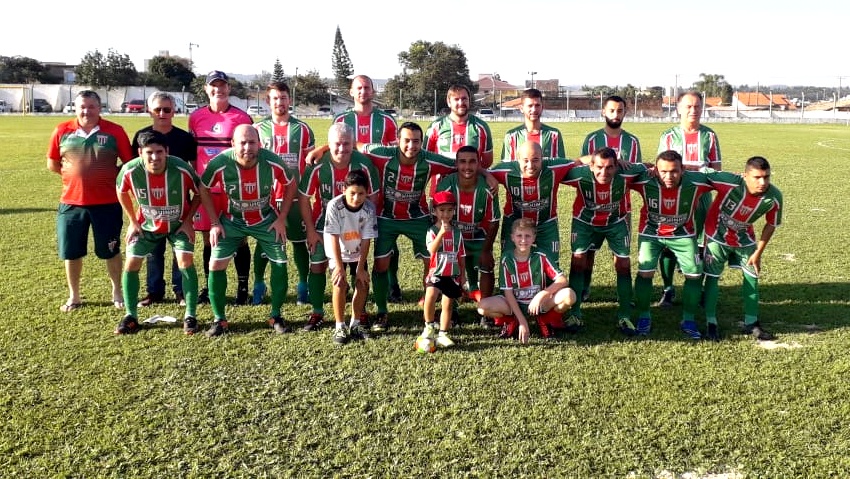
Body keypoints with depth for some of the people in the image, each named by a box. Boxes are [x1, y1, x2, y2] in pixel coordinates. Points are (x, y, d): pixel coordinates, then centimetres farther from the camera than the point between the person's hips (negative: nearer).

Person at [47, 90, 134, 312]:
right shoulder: (62, 131, 1)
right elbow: (52, 164, 10)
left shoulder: (114, 131, -5)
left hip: (107, 203, -2)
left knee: (111, 251, 9)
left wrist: (110, 176, -4)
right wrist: (74, 173, 3)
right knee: (71, 252, 10)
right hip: (71, 202, 2)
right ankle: (74, 297, 26)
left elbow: (129, 163, 1)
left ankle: (117, 292, 27)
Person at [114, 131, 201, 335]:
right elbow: (122, 192, -1)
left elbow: (199, 193, -10)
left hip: (179, 224, -2)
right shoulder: (130, 170, -25)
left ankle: (190, 316, -6)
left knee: (185, 261, -16)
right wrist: (133, 222, -1)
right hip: (147, 225, 2)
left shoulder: (182, 169, -30)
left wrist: (188, 221, -13)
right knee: (131, 264, -2)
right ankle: (130, 316, 13)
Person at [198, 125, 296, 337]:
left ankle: (276, 316, 16)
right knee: (216, 264, -9)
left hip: (266, 220, 1)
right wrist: (214, 222, -8)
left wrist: (282, 218, -8)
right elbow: (204, 189, -5)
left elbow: (290, 186, -5)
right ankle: (219, 319, 7)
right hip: (232, 220, 0)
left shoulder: (272, 162, -24)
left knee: (280, 263, -3)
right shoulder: (219, 164, -25)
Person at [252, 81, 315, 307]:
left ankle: (303, 287, 16)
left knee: (300, 242, 5)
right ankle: (259, 287, 19)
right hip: (265, 196, 0)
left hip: (296, 195, 0)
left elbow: (311, 163, 8)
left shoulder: (302, 129, 4)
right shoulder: (258, 129, 4)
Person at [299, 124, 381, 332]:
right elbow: (304, 198, -11)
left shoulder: (364, 165, -20)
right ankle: (317, 313, 16)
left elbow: (373, 197, -7)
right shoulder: (317, 166, -22)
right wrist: (311, 231, -9)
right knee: (317, 266, 1)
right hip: (323, 223, 0)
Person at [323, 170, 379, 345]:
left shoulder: (369, 208, -23)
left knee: (362, 284, -5)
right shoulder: (334, 206, -28)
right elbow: (334, 238, -25)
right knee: (340, 284, -18)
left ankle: (355, 324, 15)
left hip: (358, 252, 3)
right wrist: (339, 266, -26)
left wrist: (360, 268, -16)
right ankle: (340, 327, -4)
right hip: (337, 252, -2)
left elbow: (366, 240, -17)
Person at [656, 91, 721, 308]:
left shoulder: (709, 135, 7)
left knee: (700, 245, 3)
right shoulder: (669, 136, 3)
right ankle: (668, 289, 14)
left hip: (701, 197, 1)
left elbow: (716, 168, 6)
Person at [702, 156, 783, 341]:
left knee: (752, 276, 8)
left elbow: (771, 225, -6)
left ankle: (751, 323, 23)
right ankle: (711, 323, 11)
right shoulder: (729, 183, -37)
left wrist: (758, 253, -4)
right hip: (717, 235, -4)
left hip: (744, 238, 4)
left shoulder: (774, 197, -23)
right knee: (712, 277, -1)